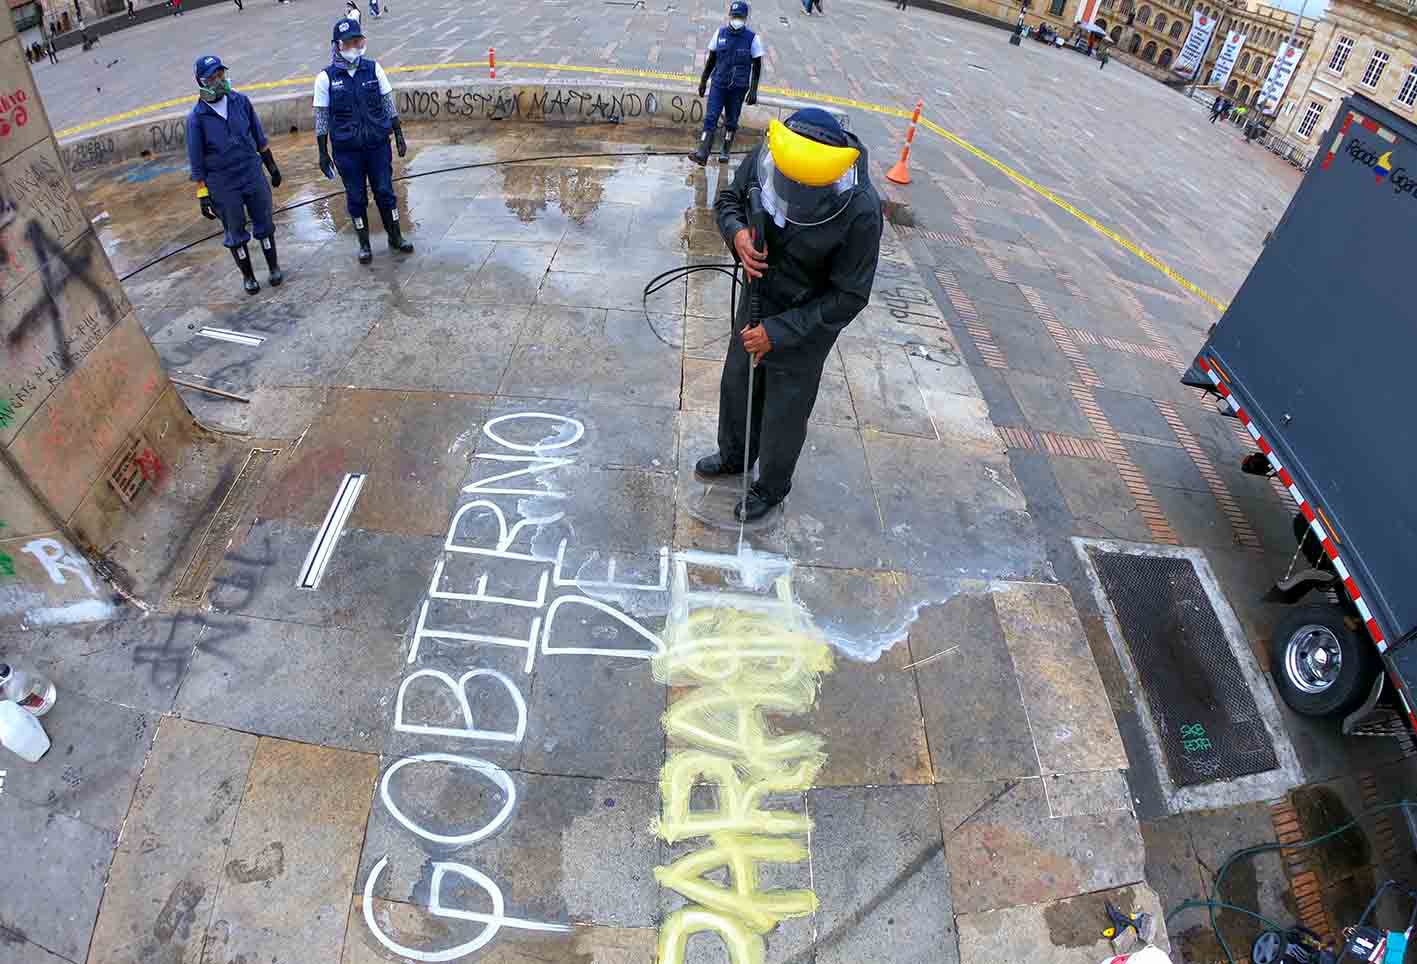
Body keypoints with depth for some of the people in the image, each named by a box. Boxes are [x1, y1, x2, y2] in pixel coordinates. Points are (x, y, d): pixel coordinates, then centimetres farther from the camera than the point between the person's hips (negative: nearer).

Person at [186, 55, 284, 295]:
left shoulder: (241, 101, -3)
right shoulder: (197, 117, -10)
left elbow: (260, 139, 9)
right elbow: (196, 161, -7)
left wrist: (272, 167, 13)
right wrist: (203, 196, -7)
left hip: (253, 174, 2)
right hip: (223, 185, -2)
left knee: (264, 225, 12)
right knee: (236, 234, 10)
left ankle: (274, 267, 29)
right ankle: (248, 276, 25)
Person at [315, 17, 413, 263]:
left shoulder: (373, 69, -2)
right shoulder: (326, 77, -7)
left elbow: (389, 106, 6)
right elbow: (321, 119, -2)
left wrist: (399, 137, 5)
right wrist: (323, 154, -2)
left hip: (378, 145, 1)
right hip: (347, 151, -1)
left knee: (385, 192, 10)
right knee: (356, 198, 9)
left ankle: (395, 236, 28)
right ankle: (364, 244, 24)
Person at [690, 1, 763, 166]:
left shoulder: (752, 38, -6)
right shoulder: (720, 33, 1)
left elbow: (757, 66, -1)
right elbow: (711, 59, 10)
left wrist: (753, 90, -6)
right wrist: (703, 80, 12)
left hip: (739, 88, -1)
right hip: (718, 83, 1)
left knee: (731, 122, 9)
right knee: (710, 118, -10)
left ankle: (725, 152, 24)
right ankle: (702, 154, -16)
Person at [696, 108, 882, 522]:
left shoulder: (860, 212, -33)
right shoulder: (764, 157, -20)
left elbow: (849, 297, -23)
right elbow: (728, 200, 0)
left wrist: (777, 332, -24)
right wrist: (737, 233, -24)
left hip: (807, 322, -5)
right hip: (756, 300, 5)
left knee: (784, 413, 12)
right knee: (737, 384, 24)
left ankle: (771, 487, 41)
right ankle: (733, 456, 52)